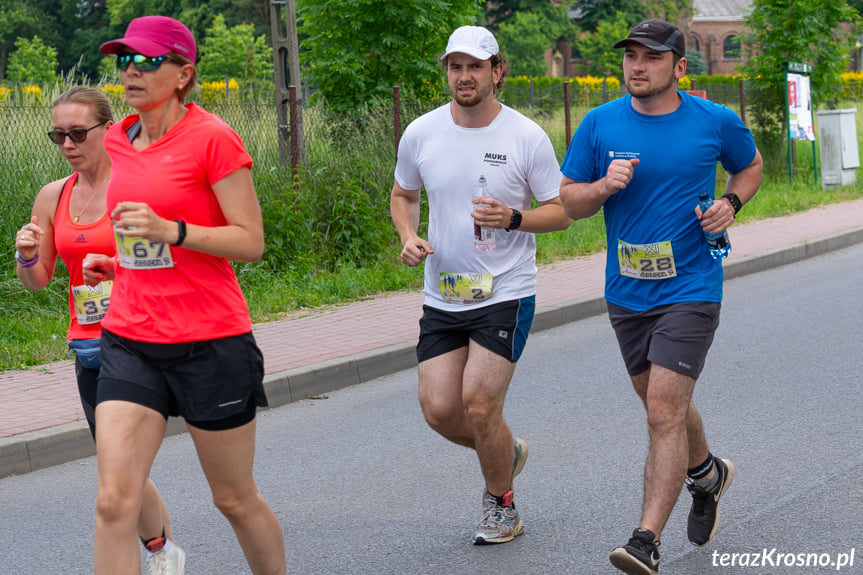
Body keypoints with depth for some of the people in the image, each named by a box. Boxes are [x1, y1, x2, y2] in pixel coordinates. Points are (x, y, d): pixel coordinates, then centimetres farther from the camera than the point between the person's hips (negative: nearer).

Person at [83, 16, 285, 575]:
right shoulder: (119, 141, 10)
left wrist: (169, 231, -23)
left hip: (210, 342, -5)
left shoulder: (212, 137, -10)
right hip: (130, 340, 5)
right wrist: (116, 262, 12)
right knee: (114, 501, -8)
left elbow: (250, 242, -12)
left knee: (236, 500, 10)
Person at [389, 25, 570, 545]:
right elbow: (403, 195, 17)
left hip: (507, 294, -4)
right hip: (442, 297, 4)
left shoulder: (527, 137, -8)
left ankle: (501, 504, 15)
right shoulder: (421, 134, 1)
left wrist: (513, 218, -21)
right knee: (439, 410, -1)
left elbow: (561, 212, -2)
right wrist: (408, 236, -4)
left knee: (478, 404, -11)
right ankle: (508, 452, 32)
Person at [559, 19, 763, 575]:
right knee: (664, 405, 19)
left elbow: (751, 166, 16)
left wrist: (730, 204, -4)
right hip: (626, 294, 4)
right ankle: (708, 473, 49)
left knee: (664, 409, -14)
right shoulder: (600, 124, 0)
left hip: (690, 289, -4)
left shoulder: (716, 122, -4)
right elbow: (568, 201, 5)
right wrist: (604, 186, -16)